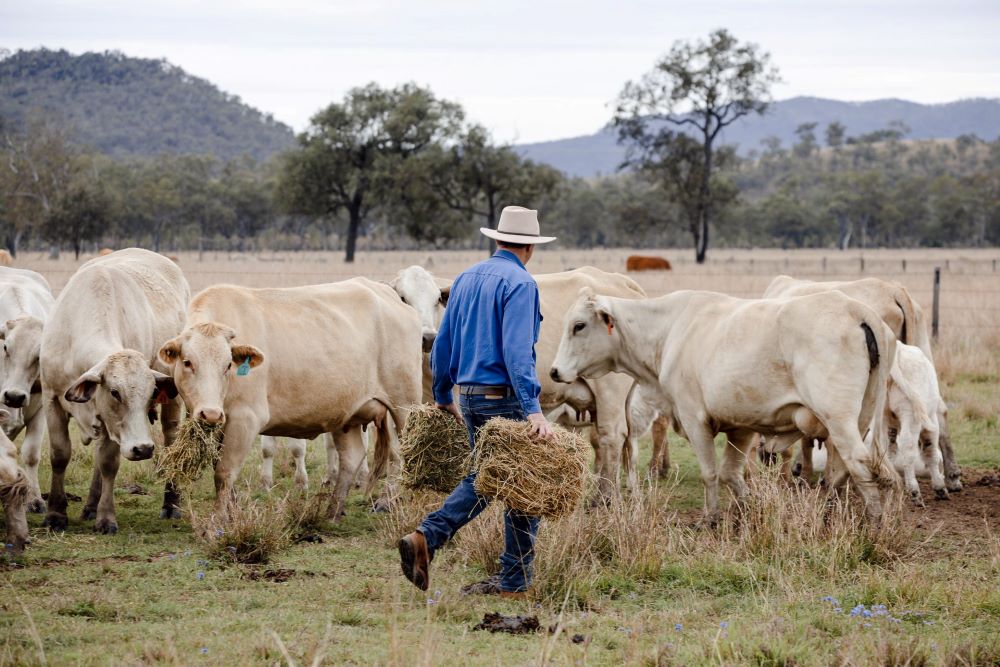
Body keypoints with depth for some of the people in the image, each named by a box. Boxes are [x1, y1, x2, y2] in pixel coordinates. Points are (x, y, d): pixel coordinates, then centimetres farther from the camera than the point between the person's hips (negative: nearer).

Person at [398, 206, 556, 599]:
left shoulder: (466, 279, 12)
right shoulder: (520, 283, -12)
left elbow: (442, 344, 16)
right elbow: (517, 351, -23)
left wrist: (443, 397, 27)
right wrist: (534, 410, -28)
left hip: (470, 397, 8)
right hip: (506, 397, -8)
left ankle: (426, 537, -2)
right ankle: (514, 582, 7)